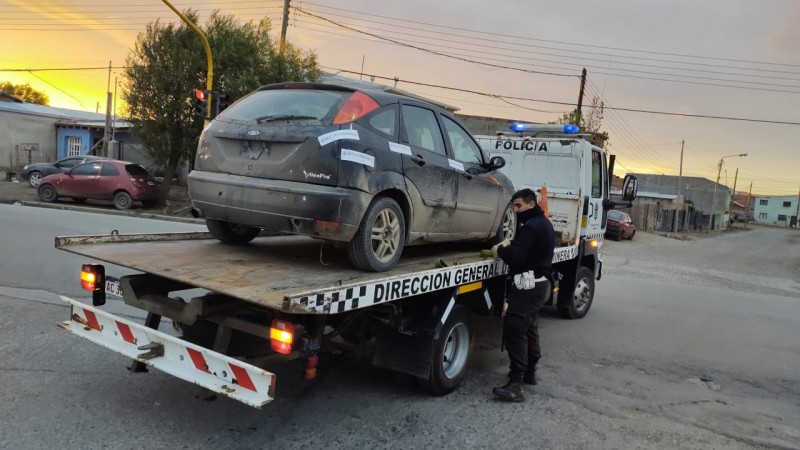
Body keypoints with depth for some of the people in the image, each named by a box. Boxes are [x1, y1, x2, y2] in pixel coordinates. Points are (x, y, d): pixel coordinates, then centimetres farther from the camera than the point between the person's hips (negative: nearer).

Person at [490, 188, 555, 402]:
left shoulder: (531, 227, -20)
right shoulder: (543, 223, 14)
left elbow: (516, 257, -26)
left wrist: (499, 250, -10)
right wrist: (510, 245, 6)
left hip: (528, 285, -11)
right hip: (539, 282, 11)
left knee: (514, 330, -14)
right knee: (529, 328, 20)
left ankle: (516, 384, -16)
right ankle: (529, 372, 31)